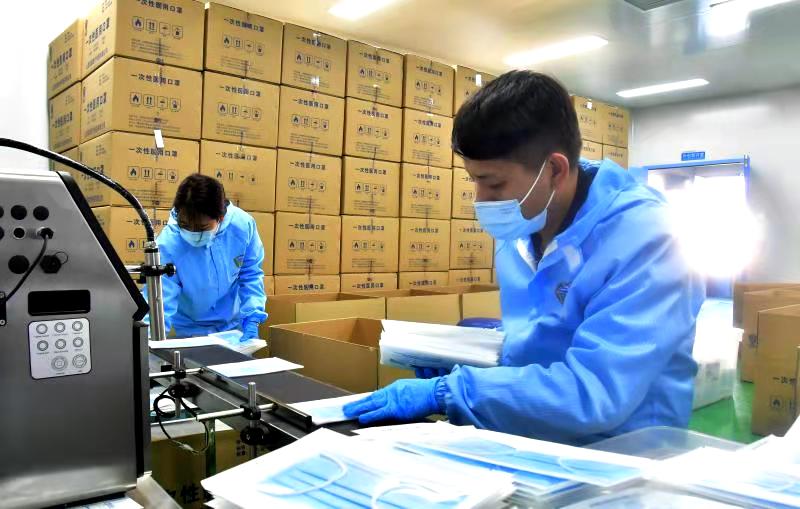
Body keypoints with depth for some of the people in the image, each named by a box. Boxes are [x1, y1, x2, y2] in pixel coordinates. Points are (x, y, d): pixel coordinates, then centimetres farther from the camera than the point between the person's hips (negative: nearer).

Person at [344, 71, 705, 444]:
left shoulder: (644, 238, -21)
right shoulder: (518, 231, 1)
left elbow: (595, 393, -29)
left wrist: (446, 391, -26)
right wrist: (466, 358, -1)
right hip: (532, 441, 6)